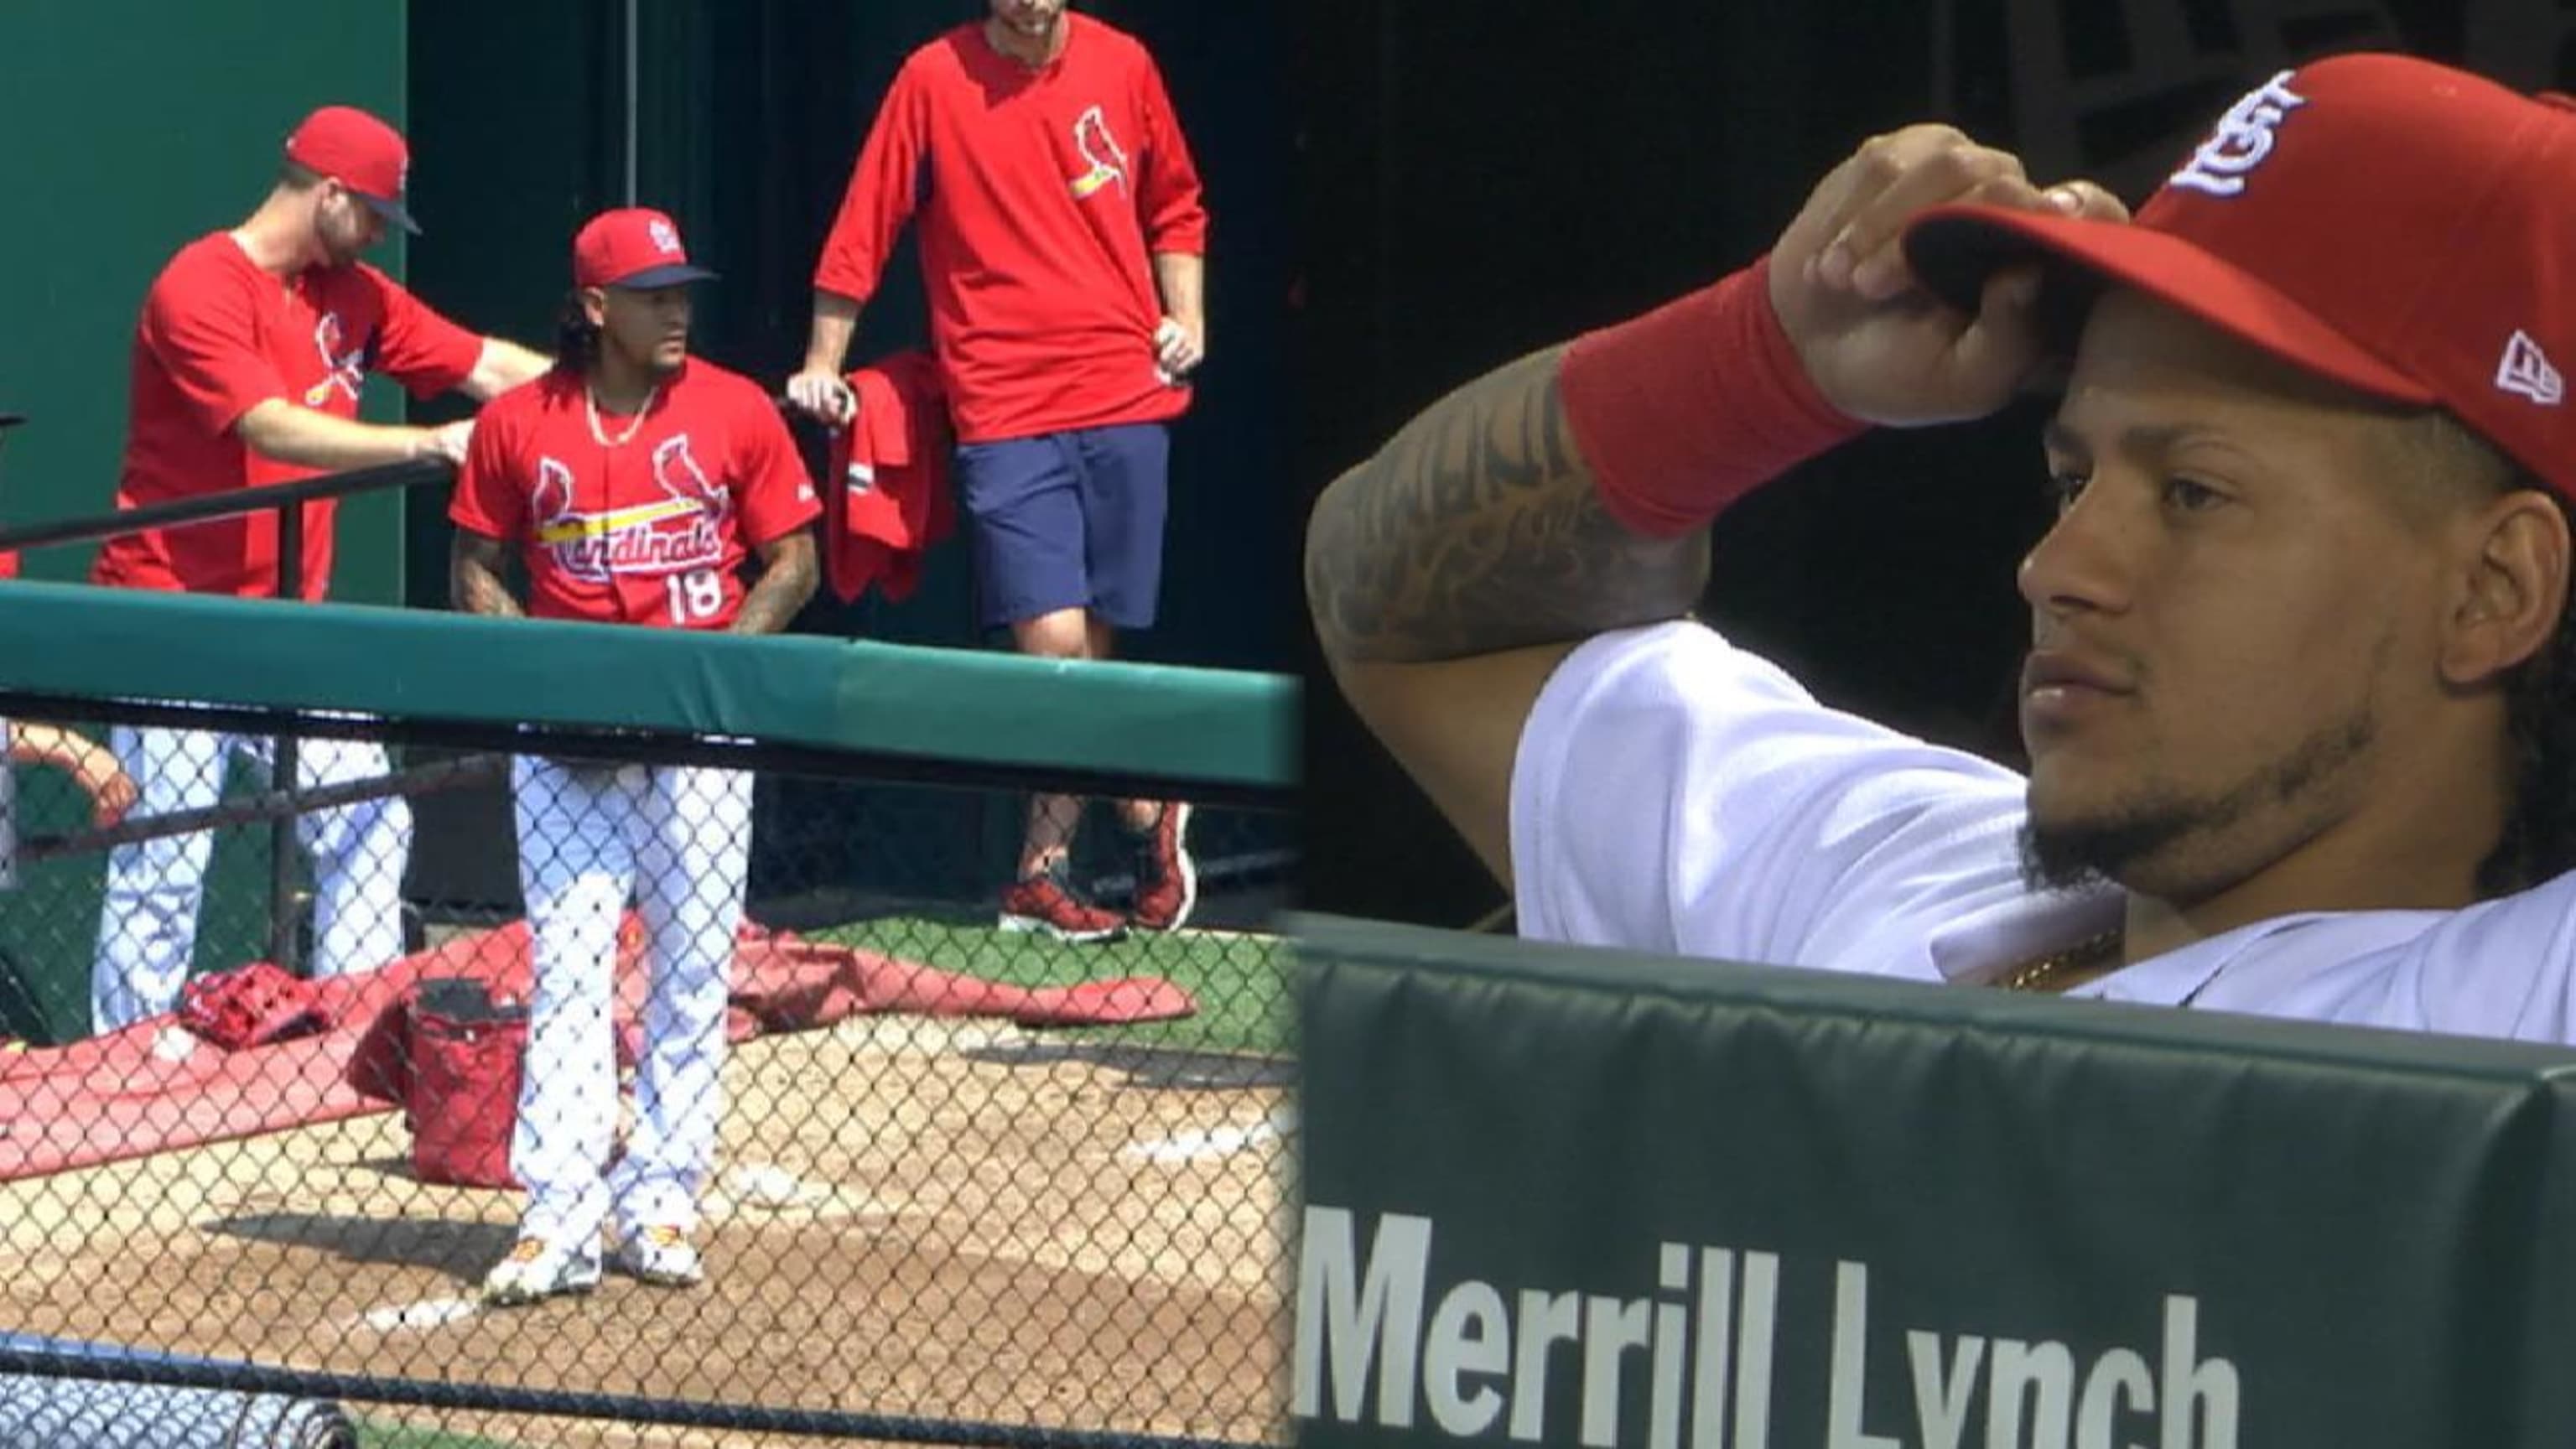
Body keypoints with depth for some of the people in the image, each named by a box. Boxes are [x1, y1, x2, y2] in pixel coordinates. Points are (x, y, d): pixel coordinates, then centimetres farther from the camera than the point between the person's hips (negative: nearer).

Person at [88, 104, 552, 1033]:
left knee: (367, 825, 2)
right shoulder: (201, 289, -15)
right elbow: (279, 431, -26)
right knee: (163, 869, -5)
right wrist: (430, 444, -32)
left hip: (291, 625, 8)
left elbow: (484, 366, 5)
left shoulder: (350, 295, 10)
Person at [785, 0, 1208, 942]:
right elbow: (862, 231, 1)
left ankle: (1041, 872, 19)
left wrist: (1185, 315, 6)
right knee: (1054, 641, -13)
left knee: (1089, 646, 5)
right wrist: (822, 365, -2)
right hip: (1004, 413, -3)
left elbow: (1175, 210, 20)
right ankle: (1143, 814, 9)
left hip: (1125, 399, 3)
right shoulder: (933, 80, -3)